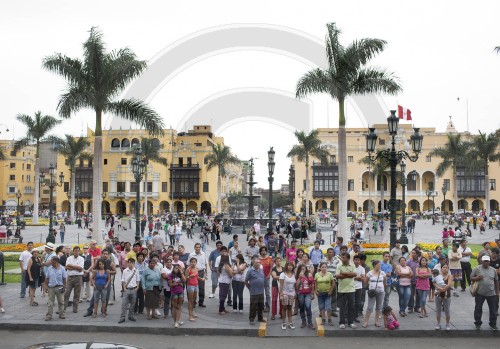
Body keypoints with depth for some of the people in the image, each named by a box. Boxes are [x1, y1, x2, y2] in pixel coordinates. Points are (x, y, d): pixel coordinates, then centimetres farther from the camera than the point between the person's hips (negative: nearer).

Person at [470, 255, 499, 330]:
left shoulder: (493, 270, 4)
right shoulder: (477, 269, -4)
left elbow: (496, 281, 12)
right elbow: (471, 277, 0)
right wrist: (477, 278, -20)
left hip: (491, 294, 2)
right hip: (480, 293, -2)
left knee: (493, 310, 9)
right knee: (478, 309, 7)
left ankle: (493, 324, 25)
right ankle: (478, 324, 22)